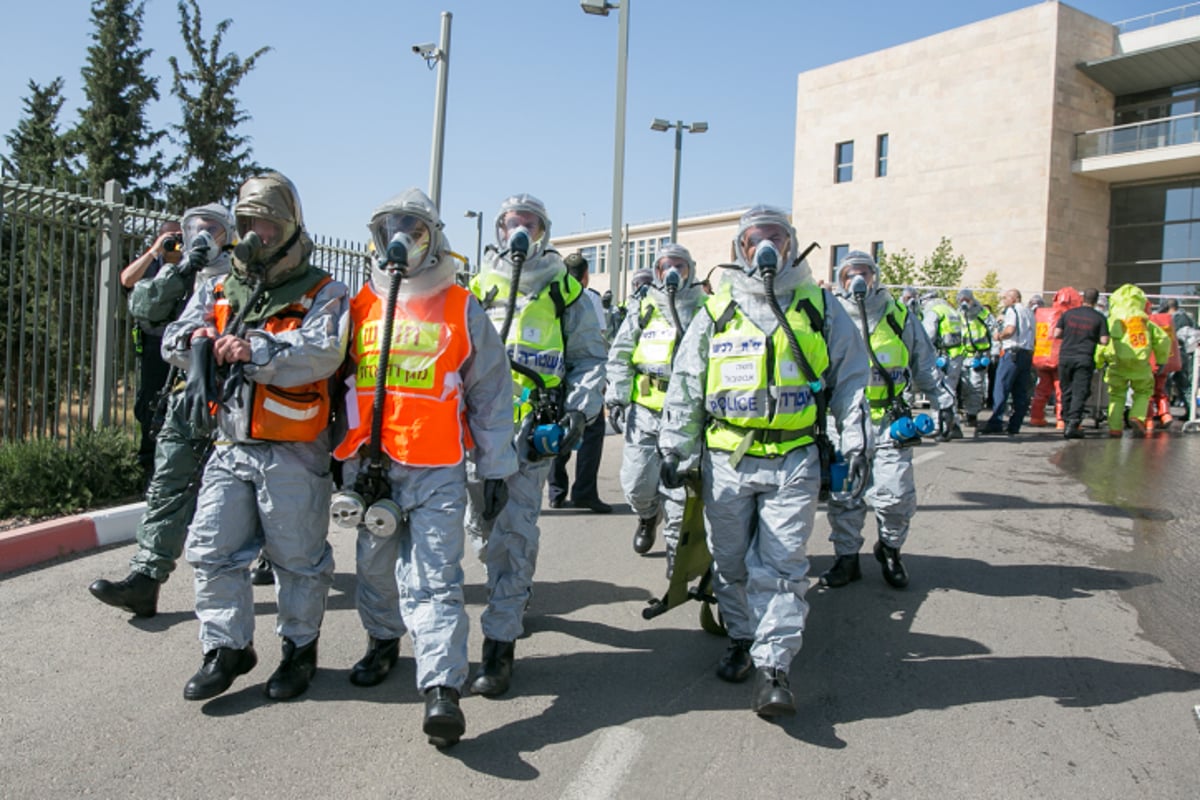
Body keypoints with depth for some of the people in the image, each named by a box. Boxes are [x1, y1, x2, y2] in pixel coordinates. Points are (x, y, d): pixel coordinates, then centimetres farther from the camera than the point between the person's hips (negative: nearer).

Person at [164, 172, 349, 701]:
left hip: (293, 452, -5)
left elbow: (323, 353, -20)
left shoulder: (321, 293, -3)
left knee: (298, 556, 6)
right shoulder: (220, 290, 14)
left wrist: (256, 350, -29)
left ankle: (300, 649, 24)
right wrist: (197, 338, -14)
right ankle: (227, 648, 23)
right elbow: (173, 341, 9)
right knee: (213, 549, 7)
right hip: (230, 446, 5)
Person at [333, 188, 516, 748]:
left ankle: (442, 690, -11)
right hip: (369, 465, 4)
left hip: (437, 469, -4)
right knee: (376, 565, 18)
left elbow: (491, 393, 3)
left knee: (434, 580, -10)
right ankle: (383, 641, 41)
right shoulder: (360, 306, 10)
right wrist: (343, 457, 13)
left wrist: (495, 468, 1)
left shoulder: (462, 310, 2)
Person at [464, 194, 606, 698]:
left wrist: (578, 411, -5)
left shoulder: (564, 291, 8)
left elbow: (589, 358, 8)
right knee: (482, 525, 12)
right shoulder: (477, 289, 14)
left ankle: (500, 643, -5)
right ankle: (515, 596, 39)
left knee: (515, 531, -10)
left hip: (532, 429, -4)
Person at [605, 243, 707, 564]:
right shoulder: (643, 309, 10)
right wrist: (616, 396, 1)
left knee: (679, 485, -1)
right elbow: (619, 356, 10)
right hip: (644, 410, 2)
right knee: (637, 482, 4)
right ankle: (648, 516, 37)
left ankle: (676, 544, 17)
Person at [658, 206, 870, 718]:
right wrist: (674, 450, 5)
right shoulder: (717, 312, 8)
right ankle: (742, 640, 32)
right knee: (730, 561, 11)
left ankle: (772, 668, 1)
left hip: (793, 463, -1)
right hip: (726, 460, 2)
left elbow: (851, 380, 10)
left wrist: (855, 444, 2)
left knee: (781, 566, -4)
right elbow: (684, 386, 9)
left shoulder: (820, 309, 8)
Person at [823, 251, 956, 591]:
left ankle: (889, 549, 25)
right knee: (843, 496, 5)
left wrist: (944, 403, 12)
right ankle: (847, 557, 21)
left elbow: (927, 365, 16)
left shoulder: (899, 318, 8)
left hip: (889, 425, 0)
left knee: (896, 496, -2)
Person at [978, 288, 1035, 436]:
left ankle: (995, 424, -14)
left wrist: (999, 335, 0)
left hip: (1012, 352, -8)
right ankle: (1015, 426, 7)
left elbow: (1010, 330, -18)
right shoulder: (1029, 312, 21)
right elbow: (1026, 331, 21)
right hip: (1028, 353, 8)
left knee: (1000, 390, -8)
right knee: (1021, 392, 6)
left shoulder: (1012, 310, -4)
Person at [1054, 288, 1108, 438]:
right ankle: (1073, 424, -12)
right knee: (1080, 393, -2)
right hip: (1084, 358, -2)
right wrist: (1092, 338, 14)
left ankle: (1067, 422, 17)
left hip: (1065, 356, 2)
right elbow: (1104, 341, -5)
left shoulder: (1068, 313, 5)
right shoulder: (1099, 318, -1)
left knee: (1066, 391, 12)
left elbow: (1057, 334, 3)